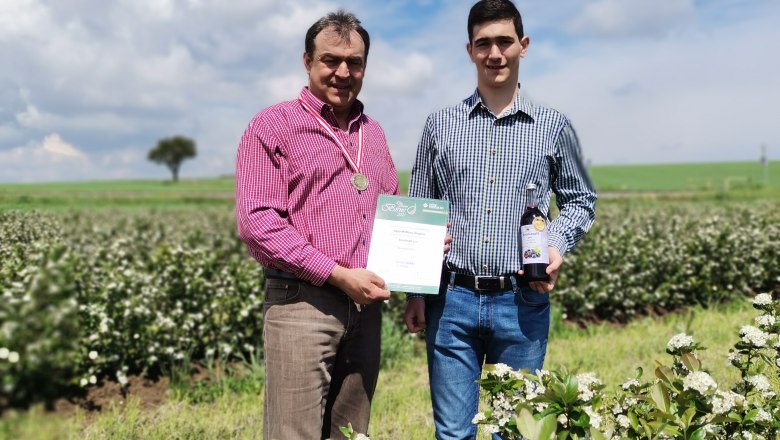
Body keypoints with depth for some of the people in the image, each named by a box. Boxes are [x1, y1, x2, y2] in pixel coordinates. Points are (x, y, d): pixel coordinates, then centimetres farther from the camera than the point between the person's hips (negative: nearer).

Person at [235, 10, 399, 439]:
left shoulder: (372, 133, 17)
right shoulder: (274, 125, -2)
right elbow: (256, 221, -12)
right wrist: (338, 275, -16)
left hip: (366, 305, 6)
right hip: (301, 304, -5)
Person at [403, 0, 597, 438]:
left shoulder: (554, 127, 5)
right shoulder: (441, 125, 6)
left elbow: (581, 199, 15)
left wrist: (559, 245, -6)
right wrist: (416, 293, 4)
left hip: (523, 302, 0)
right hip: (452, 300, 0)